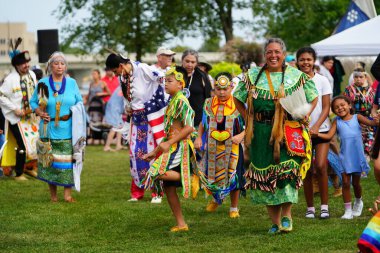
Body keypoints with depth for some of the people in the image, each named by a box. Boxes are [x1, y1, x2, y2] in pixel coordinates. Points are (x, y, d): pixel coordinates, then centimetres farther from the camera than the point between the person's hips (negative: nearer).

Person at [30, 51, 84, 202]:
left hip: (68, 129, 1)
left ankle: (67, 193, 1)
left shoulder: (72, 83, 9)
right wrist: (40, 112, -8)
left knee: (67, 160, -3)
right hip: (49, 129, -1)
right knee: (50, 160, 0)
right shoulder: (43, 83, 5)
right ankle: (53, 194, 9)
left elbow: (80, 103, 12)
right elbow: (33, 102, 9)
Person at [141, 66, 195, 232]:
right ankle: (181, 224, 11)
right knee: (169, 187, 7)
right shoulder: (172, 102, 17)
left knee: (157, 172, -25)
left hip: (178, 146, -9)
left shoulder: (181, 101, -11)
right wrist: (155, 152, 19)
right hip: (171, 148, 9)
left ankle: (189, 179, -8)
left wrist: (169, 143, -21)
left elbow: (189, 128, -20)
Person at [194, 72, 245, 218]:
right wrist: (198, 137, 2)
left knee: (233, 177, 3)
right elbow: (203, 124, 15)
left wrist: (241, 135, -18)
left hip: (232, 147, -3)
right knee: (211, 176, 9)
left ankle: (234, 208, 21)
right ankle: (216, 199, 40)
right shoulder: (209, 104, 4)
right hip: (212, 148, 3)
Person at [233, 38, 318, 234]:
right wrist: (248, 118, 7)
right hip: (262, 134, 2)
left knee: (287, 171, -16)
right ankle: (275, 223, 8)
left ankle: (286, 216, -6)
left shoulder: (296, 76, 6)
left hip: (288, 132, -2)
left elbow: (314, 98, 14)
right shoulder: (253, 76, 10)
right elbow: (238, 99, 19)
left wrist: (305, 114, -1)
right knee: (265, 175, 1)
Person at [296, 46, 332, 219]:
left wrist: (316, 127, -15)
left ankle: (324, 206, -5)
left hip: (321, 130, -1)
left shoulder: (322, 81, 1)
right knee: (306, 171, 2)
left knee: (321, 166, -13)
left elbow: (326, 108, -2)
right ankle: (310, 207, 11)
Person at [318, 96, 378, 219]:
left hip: (357, 155, -1)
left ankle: (358, 202, 39)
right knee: (346, 182, -2)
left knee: (356, 182, 11)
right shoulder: (337, 122, 2)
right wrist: (316, 134, -17)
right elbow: (329, 136, -2)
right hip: (344, 156, 1)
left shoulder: (357, 117, -3)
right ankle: (348, 210, 6)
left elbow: (370, 122, -17)